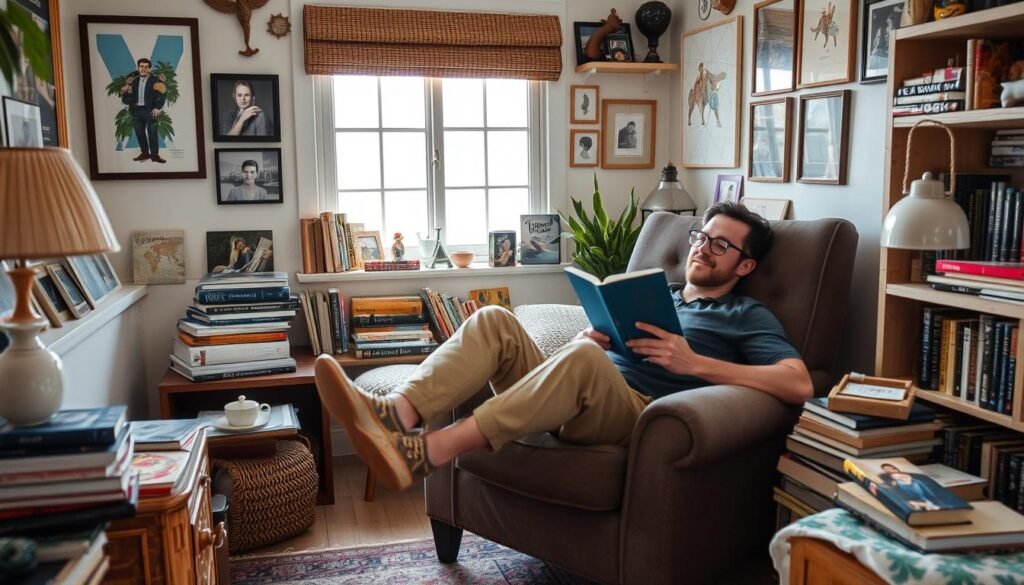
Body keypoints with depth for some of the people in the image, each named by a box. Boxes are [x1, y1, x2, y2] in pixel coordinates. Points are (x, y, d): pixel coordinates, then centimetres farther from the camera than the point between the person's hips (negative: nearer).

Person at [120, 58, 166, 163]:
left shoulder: (155, 81, -2)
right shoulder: (134, 81, 16)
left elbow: (160, 95, -9)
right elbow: (131, 95, 16)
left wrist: (157, 108, -19)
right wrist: (125, 92, -6)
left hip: (149, 110, -6)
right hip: (137, 110, 6)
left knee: (152, 132, -7)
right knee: (139, 132, 7)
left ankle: (155, 155, -3)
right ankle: (145, 153, 15)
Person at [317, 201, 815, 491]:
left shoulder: (747, 316, 13)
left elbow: (799, 385, -6)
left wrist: (695, 363, -13)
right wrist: (587, 340, 0)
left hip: (637, 414, -6)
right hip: (583, 400, 6)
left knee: (583, 357, -37)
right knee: (494, 321, -13)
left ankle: (424, 453, -42)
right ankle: (395, 414, -36)